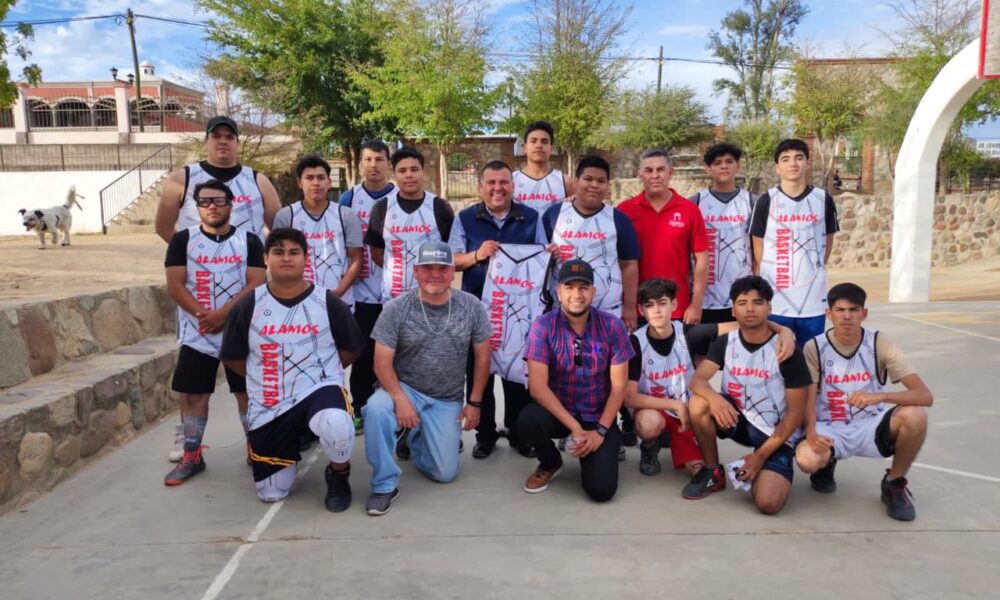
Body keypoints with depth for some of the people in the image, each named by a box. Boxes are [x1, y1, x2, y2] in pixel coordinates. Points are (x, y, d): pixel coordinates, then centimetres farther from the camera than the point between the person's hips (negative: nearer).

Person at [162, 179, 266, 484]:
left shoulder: (249, 241, 1)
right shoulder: (183, 240, 3)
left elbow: (256, 284, -8)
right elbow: (175, 285, -4)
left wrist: (222, 314, -18)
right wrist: (203, 316, -16)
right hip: (196, 334, 1)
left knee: (247, 391, 5)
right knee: (193, 394, 5)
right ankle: (191, 456, 19)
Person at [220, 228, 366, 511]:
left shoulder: (328, 302, -5)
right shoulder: (248, 306, -1)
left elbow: (351, 349, 6)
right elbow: (232, 358, 9)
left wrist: (318, 373, 3)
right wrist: (267, 378, 7)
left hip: (320, 390, -2)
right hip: (268, 407, 3)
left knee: (335, 425, -40)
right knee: (271, 493, 9)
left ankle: (339, 475, -5)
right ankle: (295, 439, 40)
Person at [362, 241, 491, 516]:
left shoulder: (471, 306, -6)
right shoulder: (395, 309, -12)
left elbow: (482, 356, 2)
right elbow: (382, 362, -12)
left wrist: (474, 402, -1)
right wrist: (401, 398, -26)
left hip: (448, 401, 2)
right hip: (405, 389, -2)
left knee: (445, 473, -3)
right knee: (376, 409, -36)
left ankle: (416, 438, 31)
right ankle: (385, 485, -14)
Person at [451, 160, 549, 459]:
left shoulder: (531, 218, 7)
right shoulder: (465, 219, 4)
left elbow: (543, 260, 11)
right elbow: (452, 262, 1)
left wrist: (550, 255, -13)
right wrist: (477, 255, -18)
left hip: (521, 308, 0)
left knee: (518, 370, 7)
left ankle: (519, 432, 22)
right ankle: (484, 433, 21)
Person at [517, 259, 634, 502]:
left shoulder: (612, 326, -10)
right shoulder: (543, 326, -13)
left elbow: (619, 386, -6)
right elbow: (537, 386, -18)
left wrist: (600, 431, -13)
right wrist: (574, 427, -22)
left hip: (599, 417, 0)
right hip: (558, 411, 0)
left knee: (601, 490, -16)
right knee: (527, 421, -33)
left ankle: (603, 449, 22)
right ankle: (550, 464, 3)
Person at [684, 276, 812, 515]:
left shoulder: (788, 351, -15)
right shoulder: (725, 343, -3)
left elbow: (795, 412, -13)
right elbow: (697, 380, -15)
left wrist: (761, 455, -17)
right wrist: (714, 398, -40)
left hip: (776, 434, -4)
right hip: (739, 419, 4)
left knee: (768, 503, -26)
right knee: (698, 404, -27)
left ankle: (762, 469, 11)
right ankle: (713, 472, -4)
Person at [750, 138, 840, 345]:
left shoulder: (823, 200, 4)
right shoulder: (767, 201, -2)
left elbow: (828, 241, 15)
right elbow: (758, 247, 3)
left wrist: (815, 270, 13)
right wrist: (760, 287, 3)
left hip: (813, 299, 2)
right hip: (775, 298, -2)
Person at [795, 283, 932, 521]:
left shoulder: (880, 343, -10)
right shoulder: (815, 348, -10)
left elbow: (925, 396, -17)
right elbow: (808, 400, -12)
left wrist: (880, 397, -36)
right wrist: (811, 433, -34)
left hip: (870, 426, 1)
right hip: (829, 429, -1)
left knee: (915, 416, -31)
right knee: (807, 459, -35)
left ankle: (894, 484, -2)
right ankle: (827, 462, 8)